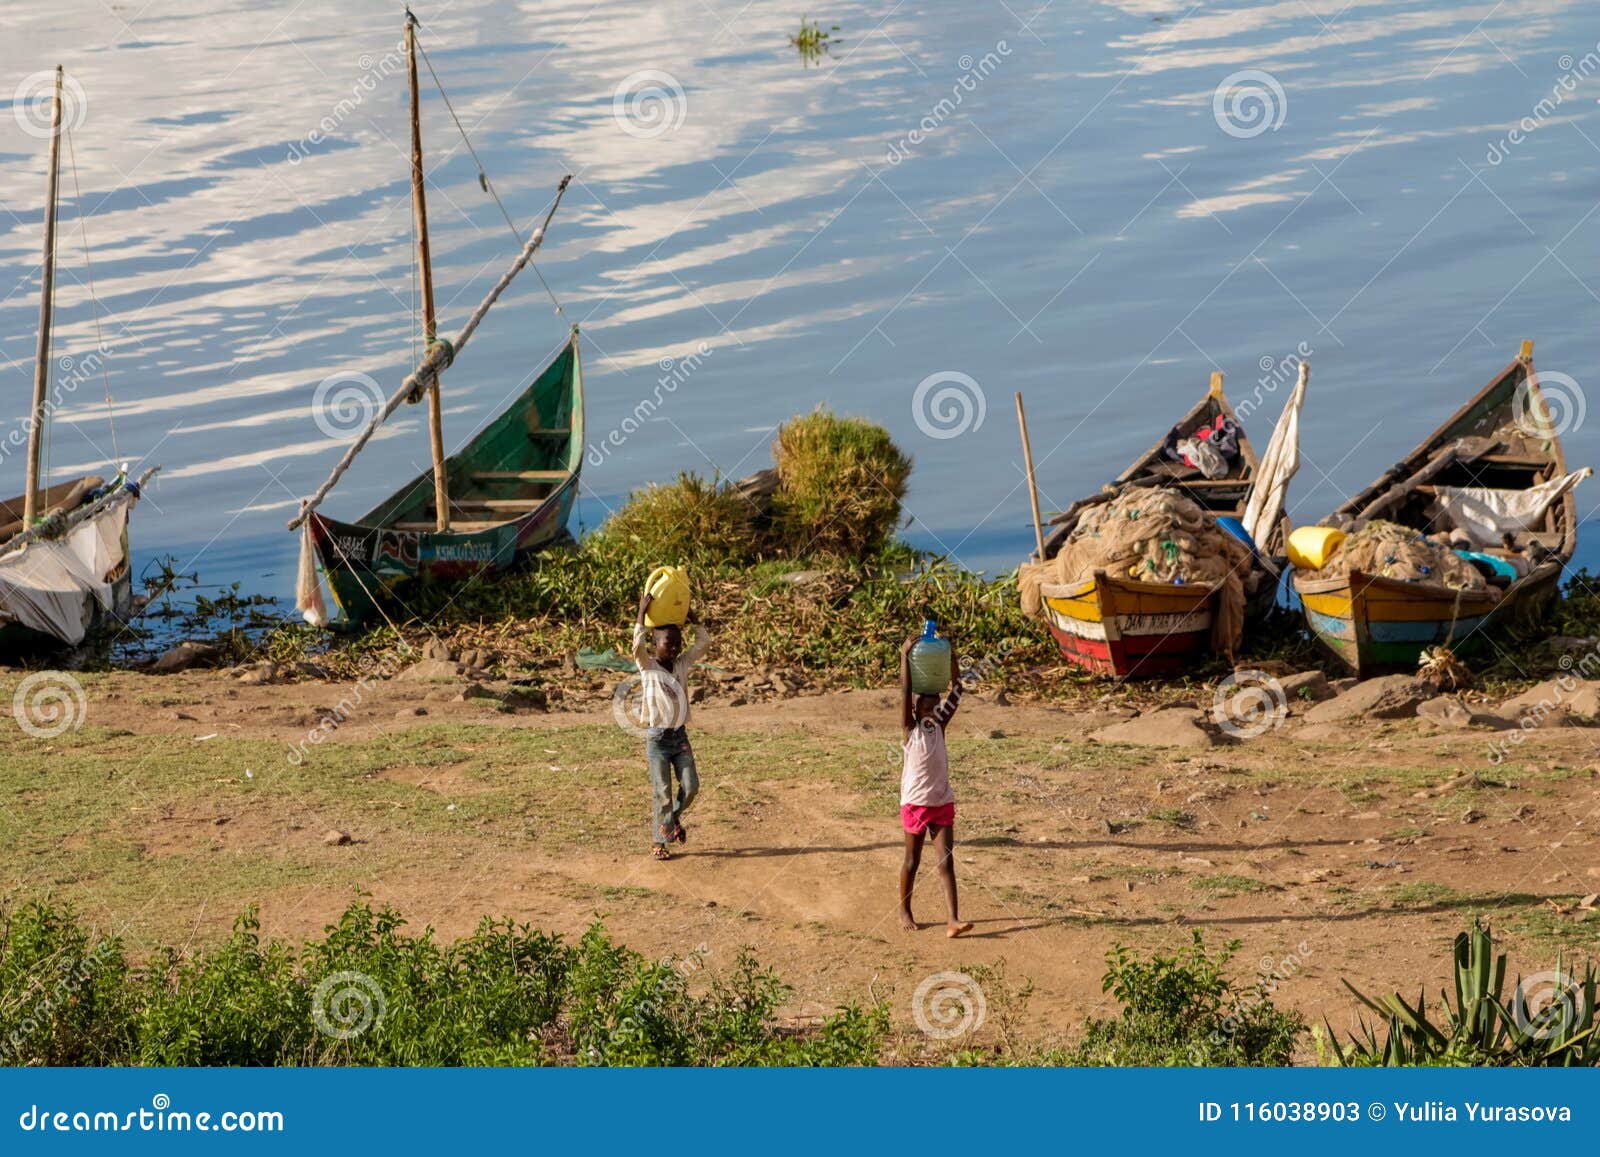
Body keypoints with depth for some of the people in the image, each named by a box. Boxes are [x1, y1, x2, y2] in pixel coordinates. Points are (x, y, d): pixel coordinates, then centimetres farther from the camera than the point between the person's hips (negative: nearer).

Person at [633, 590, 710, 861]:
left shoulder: (682, 664, 5)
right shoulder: (648, 667, -8)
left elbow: (704, 642, 5)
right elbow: (638, 646, -26)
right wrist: (642, 612, -24)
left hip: (680, 736, 4)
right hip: (657, 739, -4)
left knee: (691, 787, 1)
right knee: (662, 792, -1)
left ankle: (673, 818, 29)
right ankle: (658, 841, 12)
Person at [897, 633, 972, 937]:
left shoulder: (939, 723, 4)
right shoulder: (910, 727, -7)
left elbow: (956, 691, -1)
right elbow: (905, 691, -19)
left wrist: (952, 657, -9)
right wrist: (905, 655, -25)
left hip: (942, 803, 3)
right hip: (915, 804, -3)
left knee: (946, 861, -4)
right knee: (912, 861, 9)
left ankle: (953, 921, -11)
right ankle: (905, 912, 28)